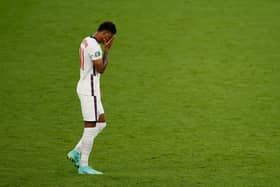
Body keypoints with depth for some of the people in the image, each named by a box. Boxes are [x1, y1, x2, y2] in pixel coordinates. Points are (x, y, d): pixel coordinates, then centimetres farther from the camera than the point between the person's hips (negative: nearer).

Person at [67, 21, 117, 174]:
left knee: (101, 123, 14)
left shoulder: (87, 41, 13)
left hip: (85, 87, 10)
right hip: (89, 89, -10)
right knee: (91, 127, -4)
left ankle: (76, 152, 14)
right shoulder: (94, 46, -18)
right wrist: (107, 50, -11)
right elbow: (101, 69, -19)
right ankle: (83, 166, 0)